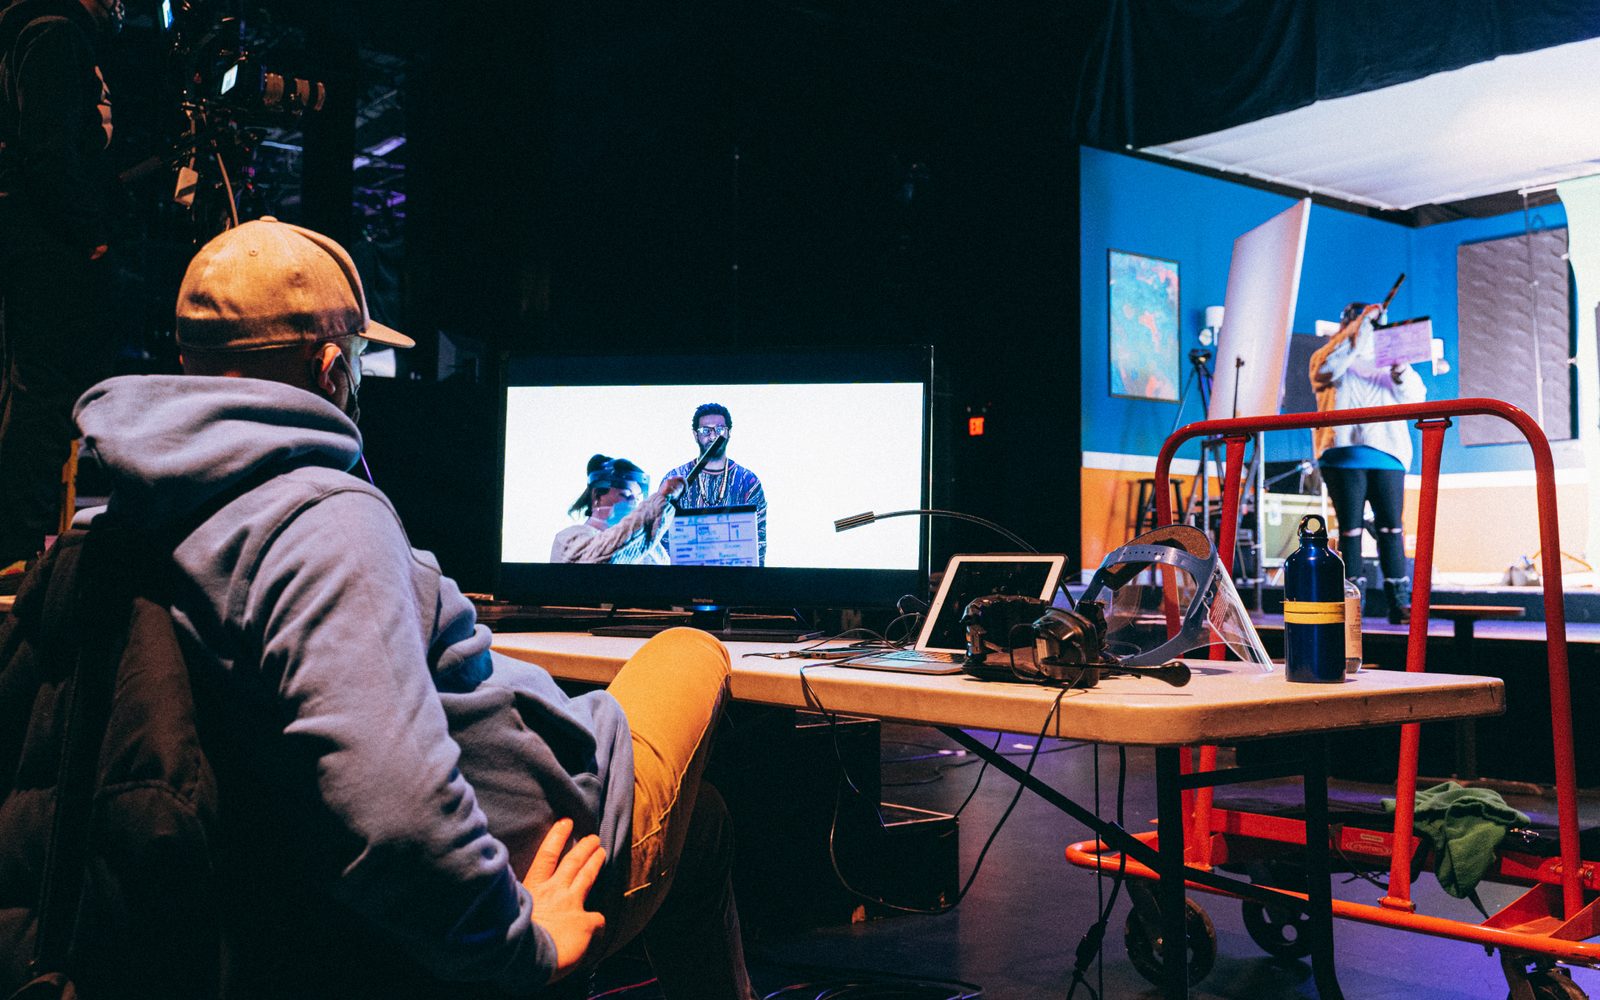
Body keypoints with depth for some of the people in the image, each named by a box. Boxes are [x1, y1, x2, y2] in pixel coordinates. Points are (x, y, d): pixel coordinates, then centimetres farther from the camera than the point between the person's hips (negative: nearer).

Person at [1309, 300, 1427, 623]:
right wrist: (1361, 323, -14)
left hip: (1387, 454, 2)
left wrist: (1401, 375, -12)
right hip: (1344, 454, -2)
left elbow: (1417, 398, 10)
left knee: (1391, 527, -4)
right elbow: (1329, 366, -13)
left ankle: (1399, 602, -5)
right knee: (1350, 529, -5)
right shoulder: (1328, 358, 13)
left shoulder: (1386, 362, 21)